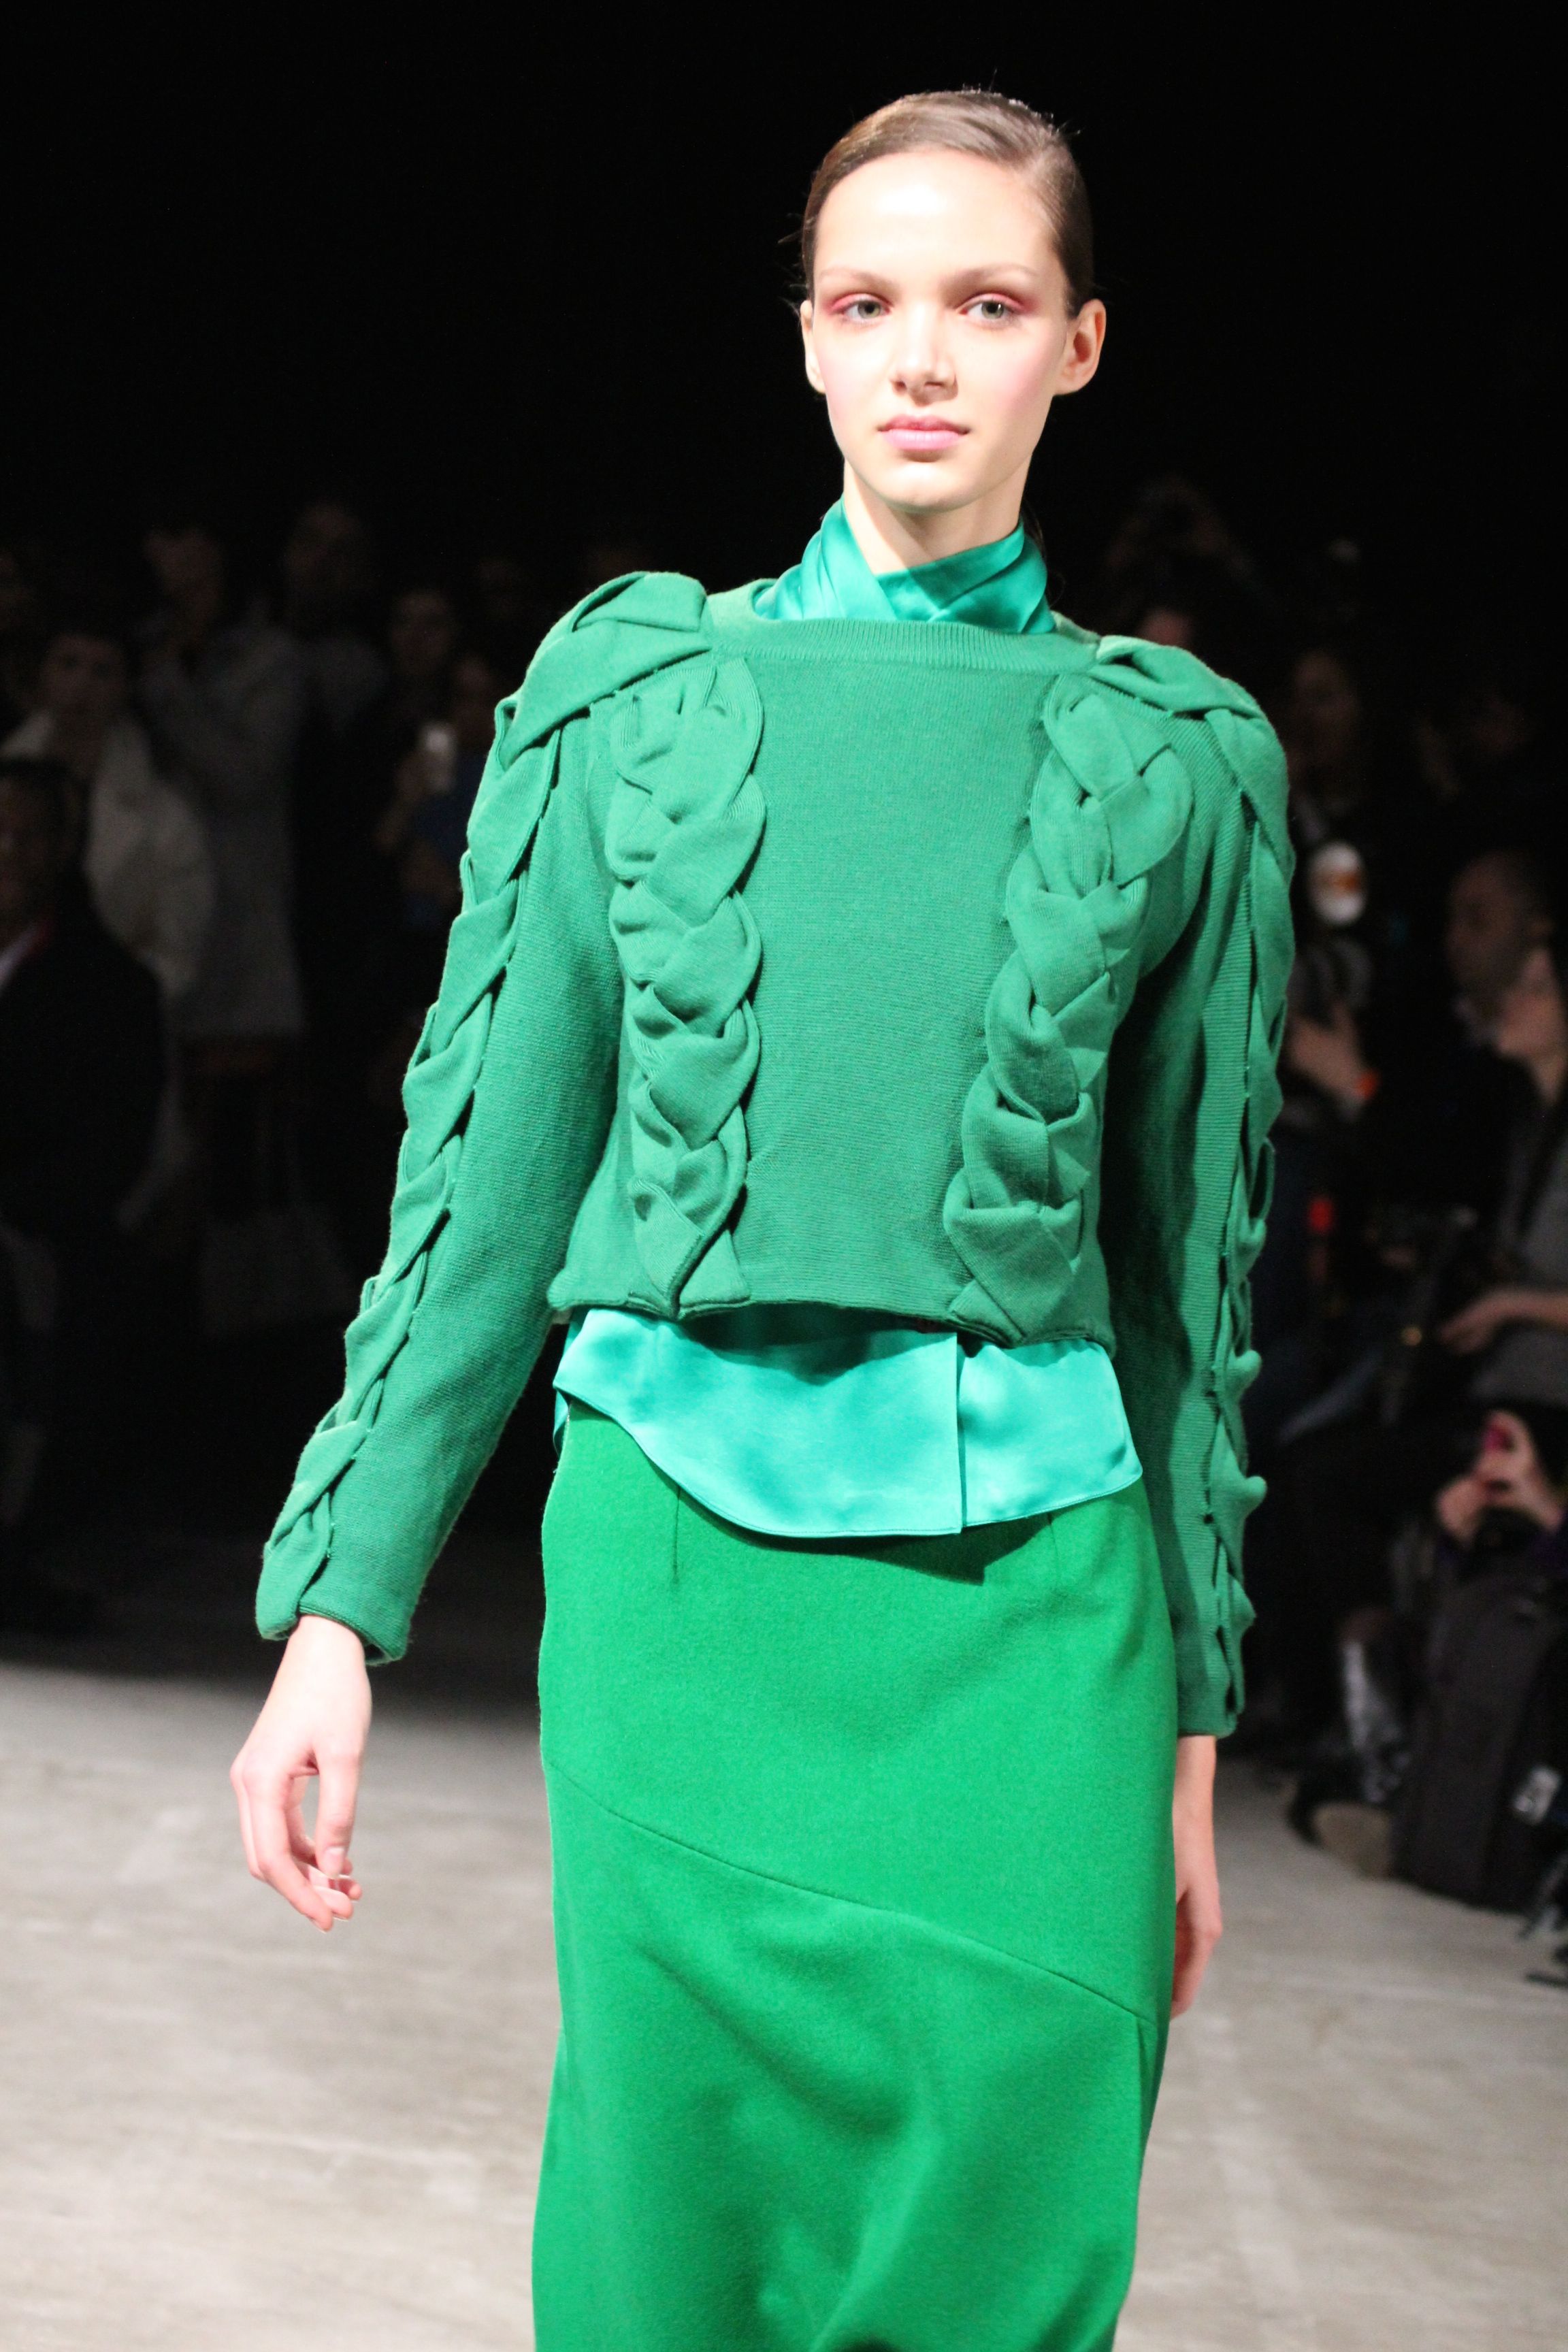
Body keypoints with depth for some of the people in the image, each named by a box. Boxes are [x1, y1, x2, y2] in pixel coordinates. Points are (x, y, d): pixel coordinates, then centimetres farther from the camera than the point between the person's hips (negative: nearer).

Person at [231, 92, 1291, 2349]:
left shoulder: (1175, 761, 6)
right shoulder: (631, 692, 6)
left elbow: (1196, 1256, 10)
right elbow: (486, 1172, 7)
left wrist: (1195, 1729, 10)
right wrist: (338, 1605, 2)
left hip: (1027, 1585, 0)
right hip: (683, 1552, 0)